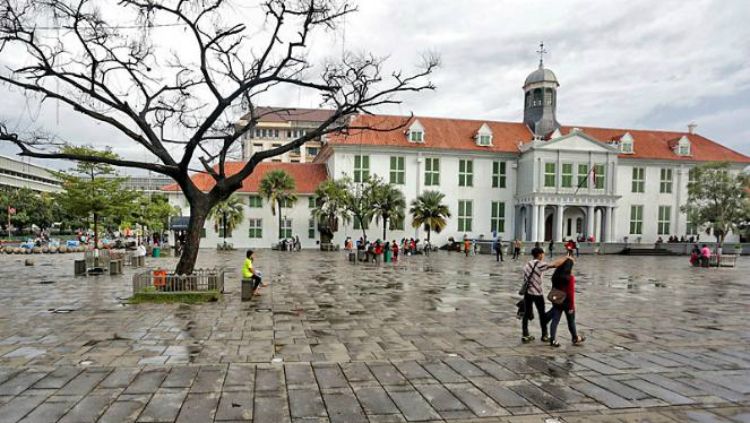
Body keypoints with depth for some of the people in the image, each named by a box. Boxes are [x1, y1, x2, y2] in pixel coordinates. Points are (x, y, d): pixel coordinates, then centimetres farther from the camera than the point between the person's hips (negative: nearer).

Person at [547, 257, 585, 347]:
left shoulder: (555, 276, 0)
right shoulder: (570, 277, -17)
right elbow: (571, 292, -17)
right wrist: (572, 306, -12)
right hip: (567, 303, -4)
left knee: (555, 320, 5)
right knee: (571, 321, 14)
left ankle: (553, 340, 4)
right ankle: (576, 339, 31)